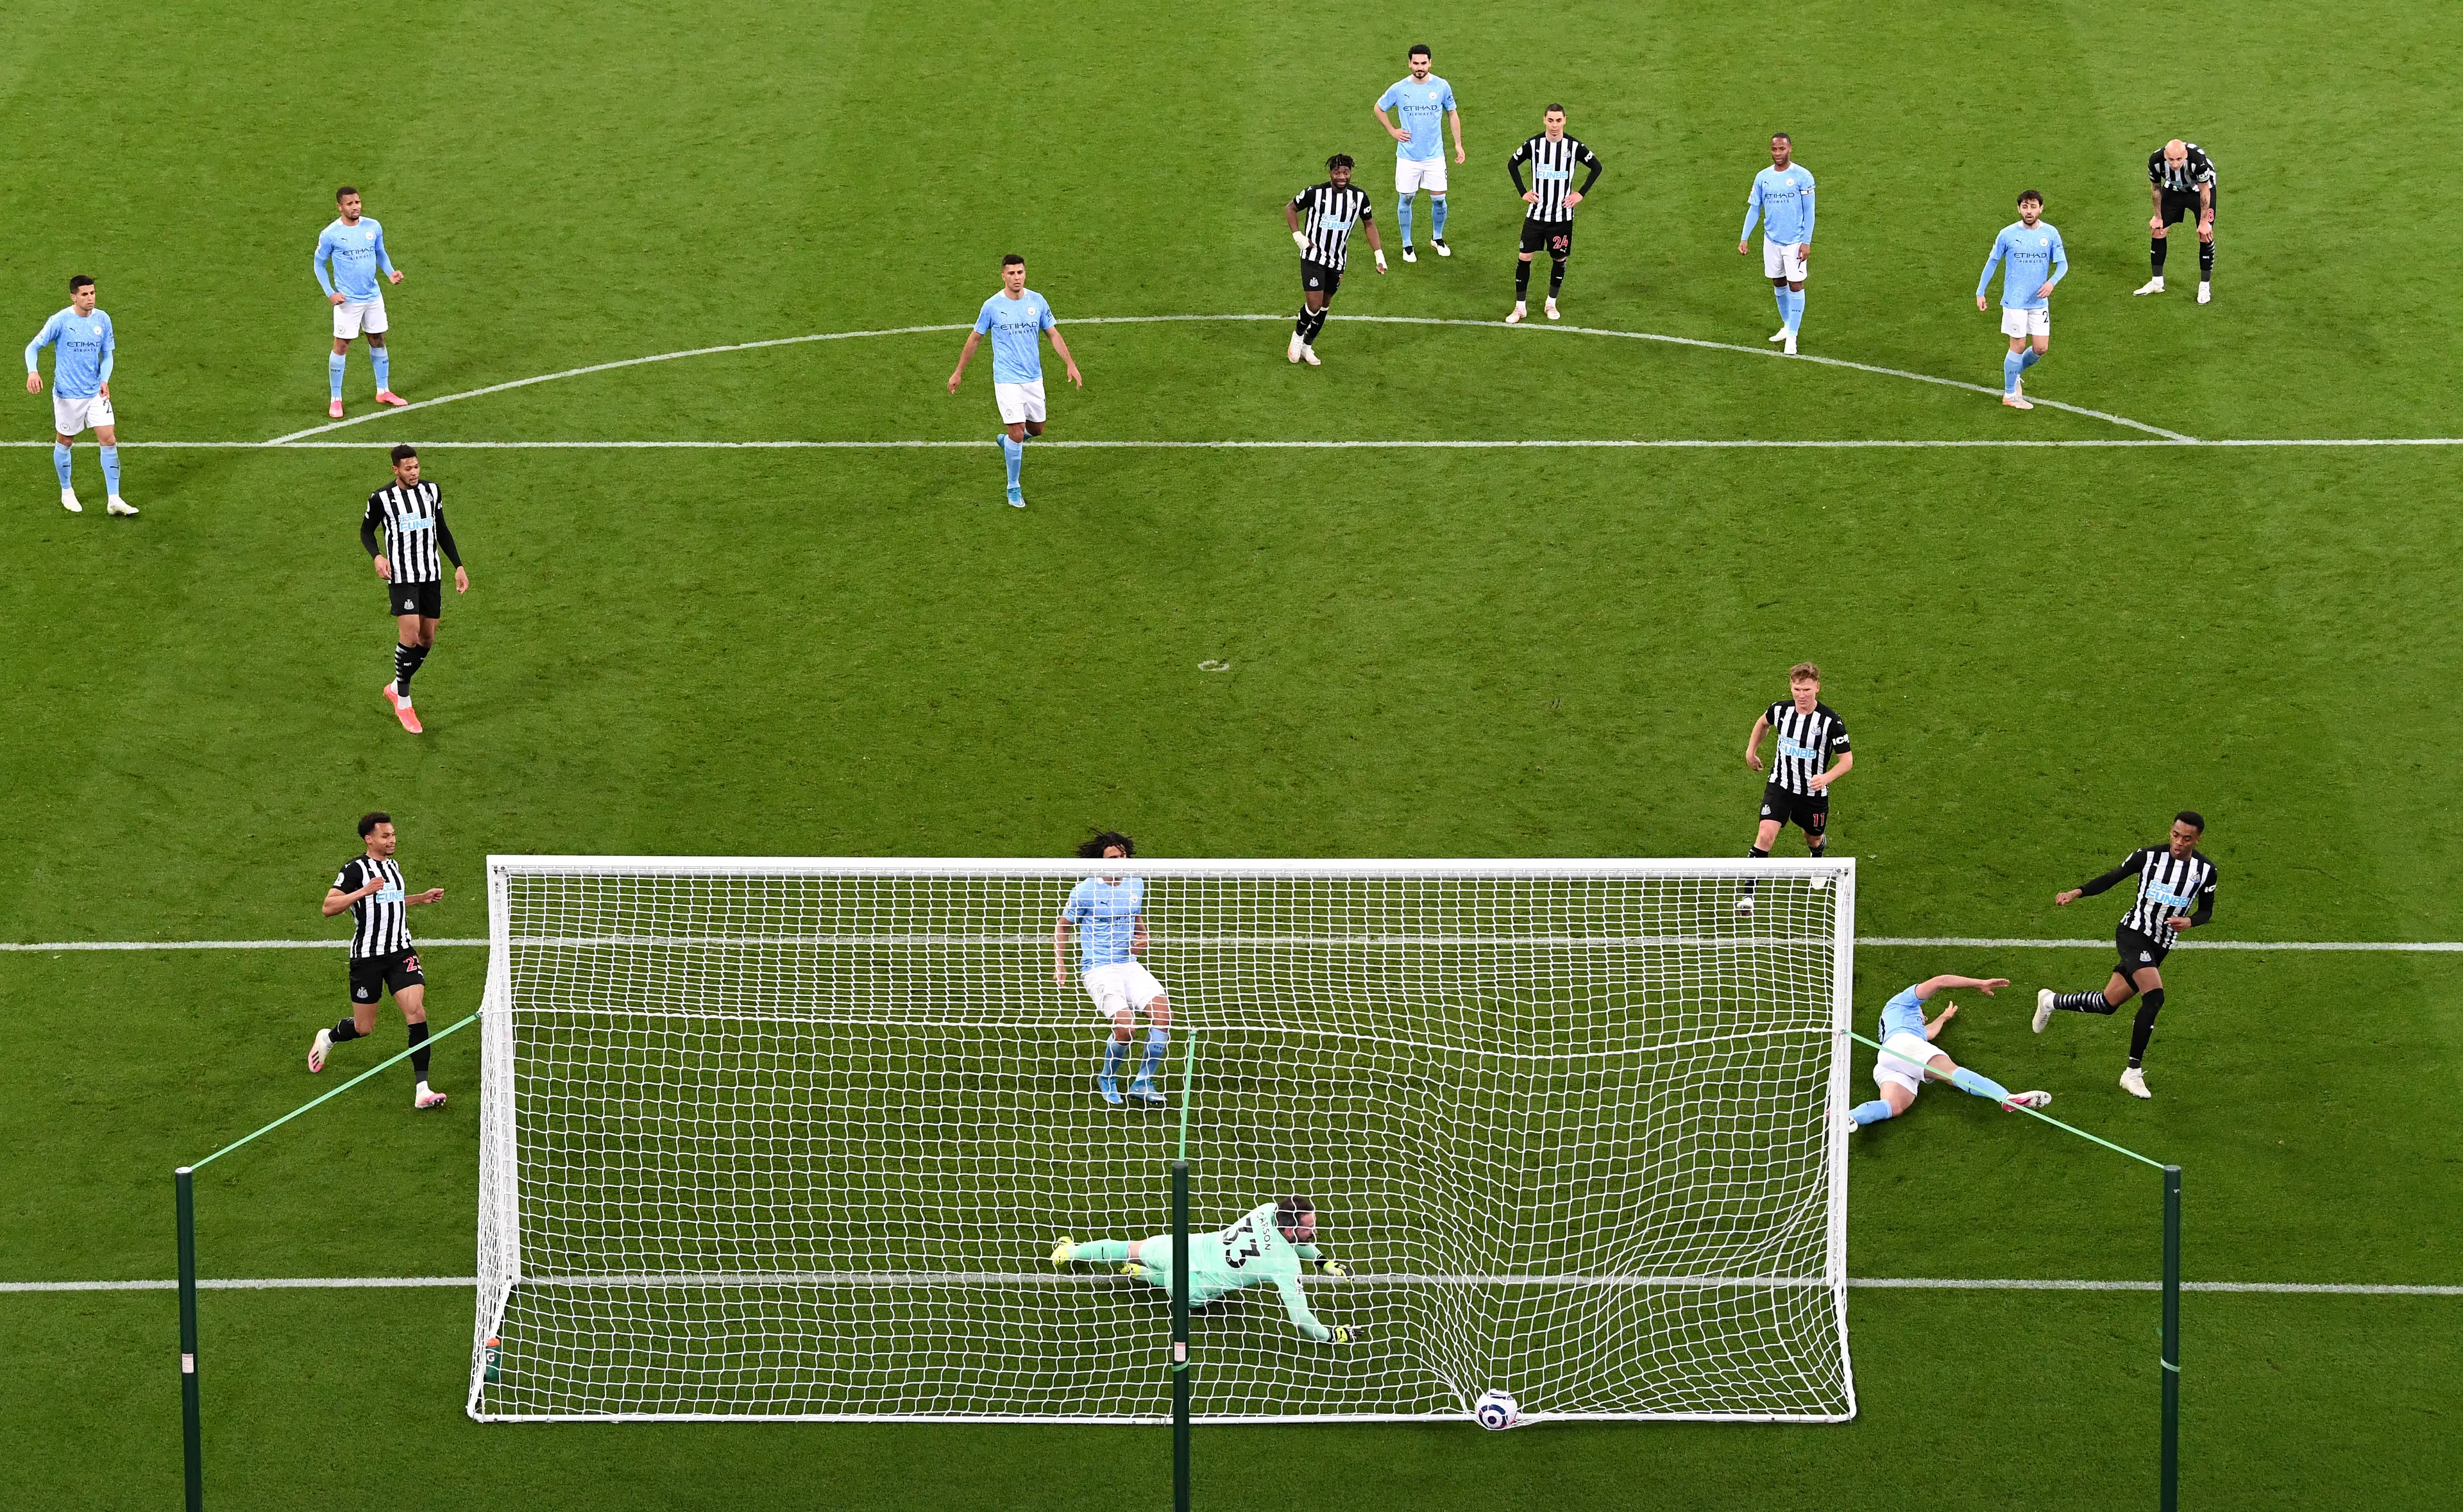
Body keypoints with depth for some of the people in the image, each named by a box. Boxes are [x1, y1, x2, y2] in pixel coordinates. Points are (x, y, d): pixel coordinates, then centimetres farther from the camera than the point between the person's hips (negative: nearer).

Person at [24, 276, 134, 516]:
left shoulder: (102, 320, -1)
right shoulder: (60, 321, -13)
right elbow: (33, 347, -8)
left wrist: (104, 380, -9)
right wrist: (33, 372, -28)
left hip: (96, 393, 3)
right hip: (67, 394, -3)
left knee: (109, 440, -5)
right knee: (64, 442, 11)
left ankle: (114, 500, 0)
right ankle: (66, 493, 33)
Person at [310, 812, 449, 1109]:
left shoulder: (393, 866, 13)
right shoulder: (356, 869, -9)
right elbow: (328, 907, -14)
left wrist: (423, 897, 19)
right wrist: (364, 891, -23)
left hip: (401, 951, 5)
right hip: (367, 956, -5)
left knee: (417, 1012, -14)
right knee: (364, 1027, 5)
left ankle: (422, 1090, -16)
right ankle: (327, 1039, 42)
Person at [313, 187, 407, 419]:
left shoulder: (373, 227, -1)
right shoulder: (330, 235, -12)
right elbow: (319, 265, -2)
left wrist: (390, 272, -6)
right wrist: (330, 293, -12)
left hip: (373, 297, 4)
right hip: (347, 301, -4)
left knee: (378, 341, 14)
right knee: (341, 347, -1)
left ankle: (383, 391, 29)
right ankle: (335, 400, 8)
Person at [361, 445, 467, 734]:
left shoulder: (432, 492, 6)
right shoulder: (381, 499, -7)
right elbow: (367, 531, 6)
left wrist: (458, 566, 13)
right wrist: (376, 556, -14)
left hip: (431, 575, 5)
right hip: (401, 577, -5)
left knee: (427, 639, 7)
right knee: (410, 634, -17)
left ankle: (395, 688, 29)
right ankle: (403, 703, -3)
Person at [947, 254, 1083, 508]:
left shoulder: (1037, 301, -1)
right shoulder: (992, 306, -8)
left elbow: (1053, 334, 8)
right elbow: (974, 339, 4)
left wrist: (1071, 364, -2)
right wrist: (958, 373, 8)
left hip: (1033, 378, 4)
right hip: (1007, 380, -4)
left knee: (1037, 429, 13)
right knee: (1017, 434, -11)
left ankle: (1007, 441, 47)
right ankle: (1013, 490, 5)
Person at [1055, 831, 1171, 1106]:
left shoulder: (1136, 885, 8)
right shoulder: (1084, 891, -6)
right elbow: (1062, 926, 9)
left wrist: (1142, 938, 6)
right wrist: (1059, 963, 0)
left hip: (1129, 965, 5)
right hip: (1098, 968, -5)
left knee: (1162, 1010, -19)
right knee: (1125, 1025, -26)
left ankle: (1143, 1082, -4)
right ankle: (1107, 1080, 5)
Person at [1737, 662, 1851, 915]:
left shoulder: (1831, 721, -21)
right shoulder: (1780, 710, -10)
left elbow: (1847, 760, -14)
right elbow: (1763, 723, 17)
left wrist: (1826, 777, -31)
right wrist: (1751, 750, 17)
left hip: (1813, 793, -1)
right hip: (1780, 787, 1)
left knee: (1814, 839, 22)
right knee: (1765, 836, -18)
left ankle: (1819, 850, 62)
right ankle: (1747, 894, -15)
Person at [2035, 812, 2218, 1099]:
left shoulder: (2205, 870, 0)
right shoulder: (2149, 856, -9)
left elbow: (2206, 911, 10)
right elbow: (2112, 878, 0)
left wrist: (2189, 921, -13)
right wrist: (2077, 892, -13)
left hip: (2159, 947, 5)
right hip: (2133, 933, -5)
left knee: (2108, 1004, 8)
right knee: (2154, 997, -24)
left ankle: (2051, 1002, 36)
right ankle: (2133, 1072, -14)